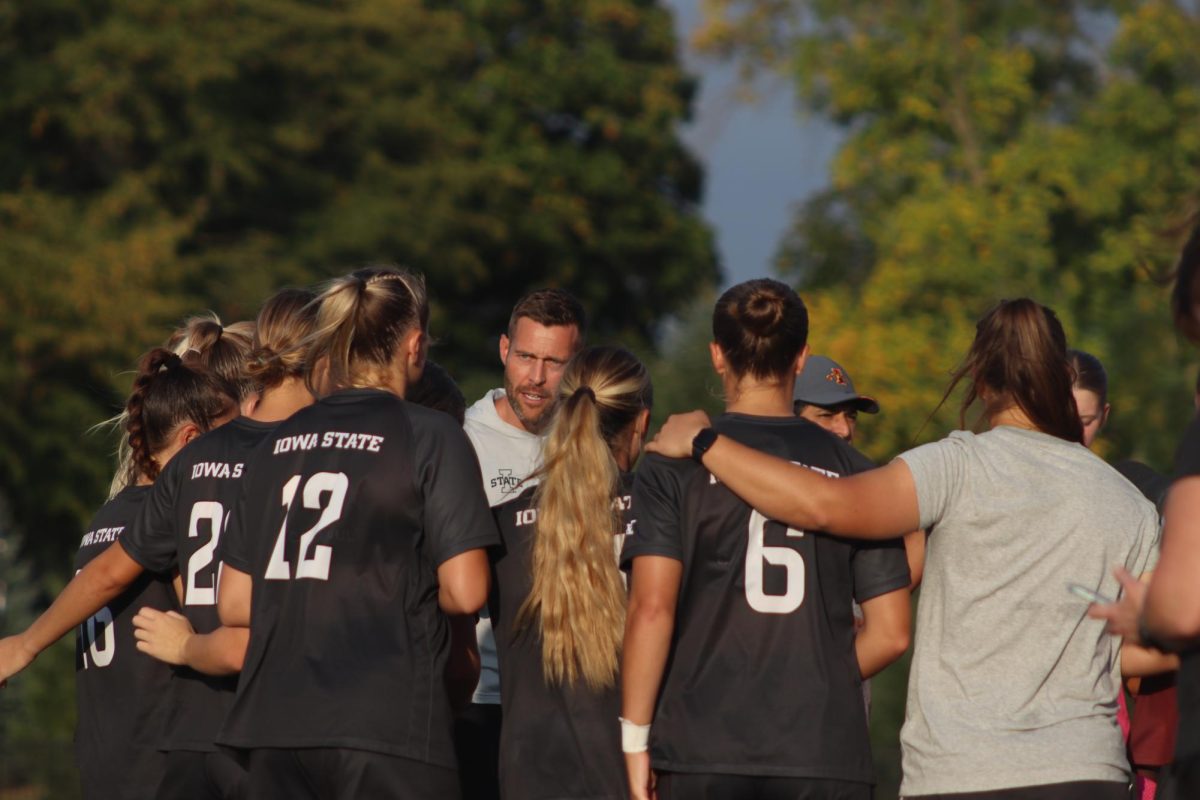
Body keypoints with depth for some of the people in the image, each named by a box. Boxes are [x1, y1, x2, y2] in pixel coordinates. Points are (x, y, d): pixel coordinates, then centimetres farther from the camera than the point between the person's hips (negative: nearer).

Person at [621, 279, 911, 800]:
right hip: (827, 755, 2)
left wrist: (634, 737, -2)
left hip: (704, 755, -1)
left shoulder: (674, 466, 0)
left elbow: (652, 608, -9)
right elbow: (891, 634, 6)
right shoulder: (850, 469, 7)